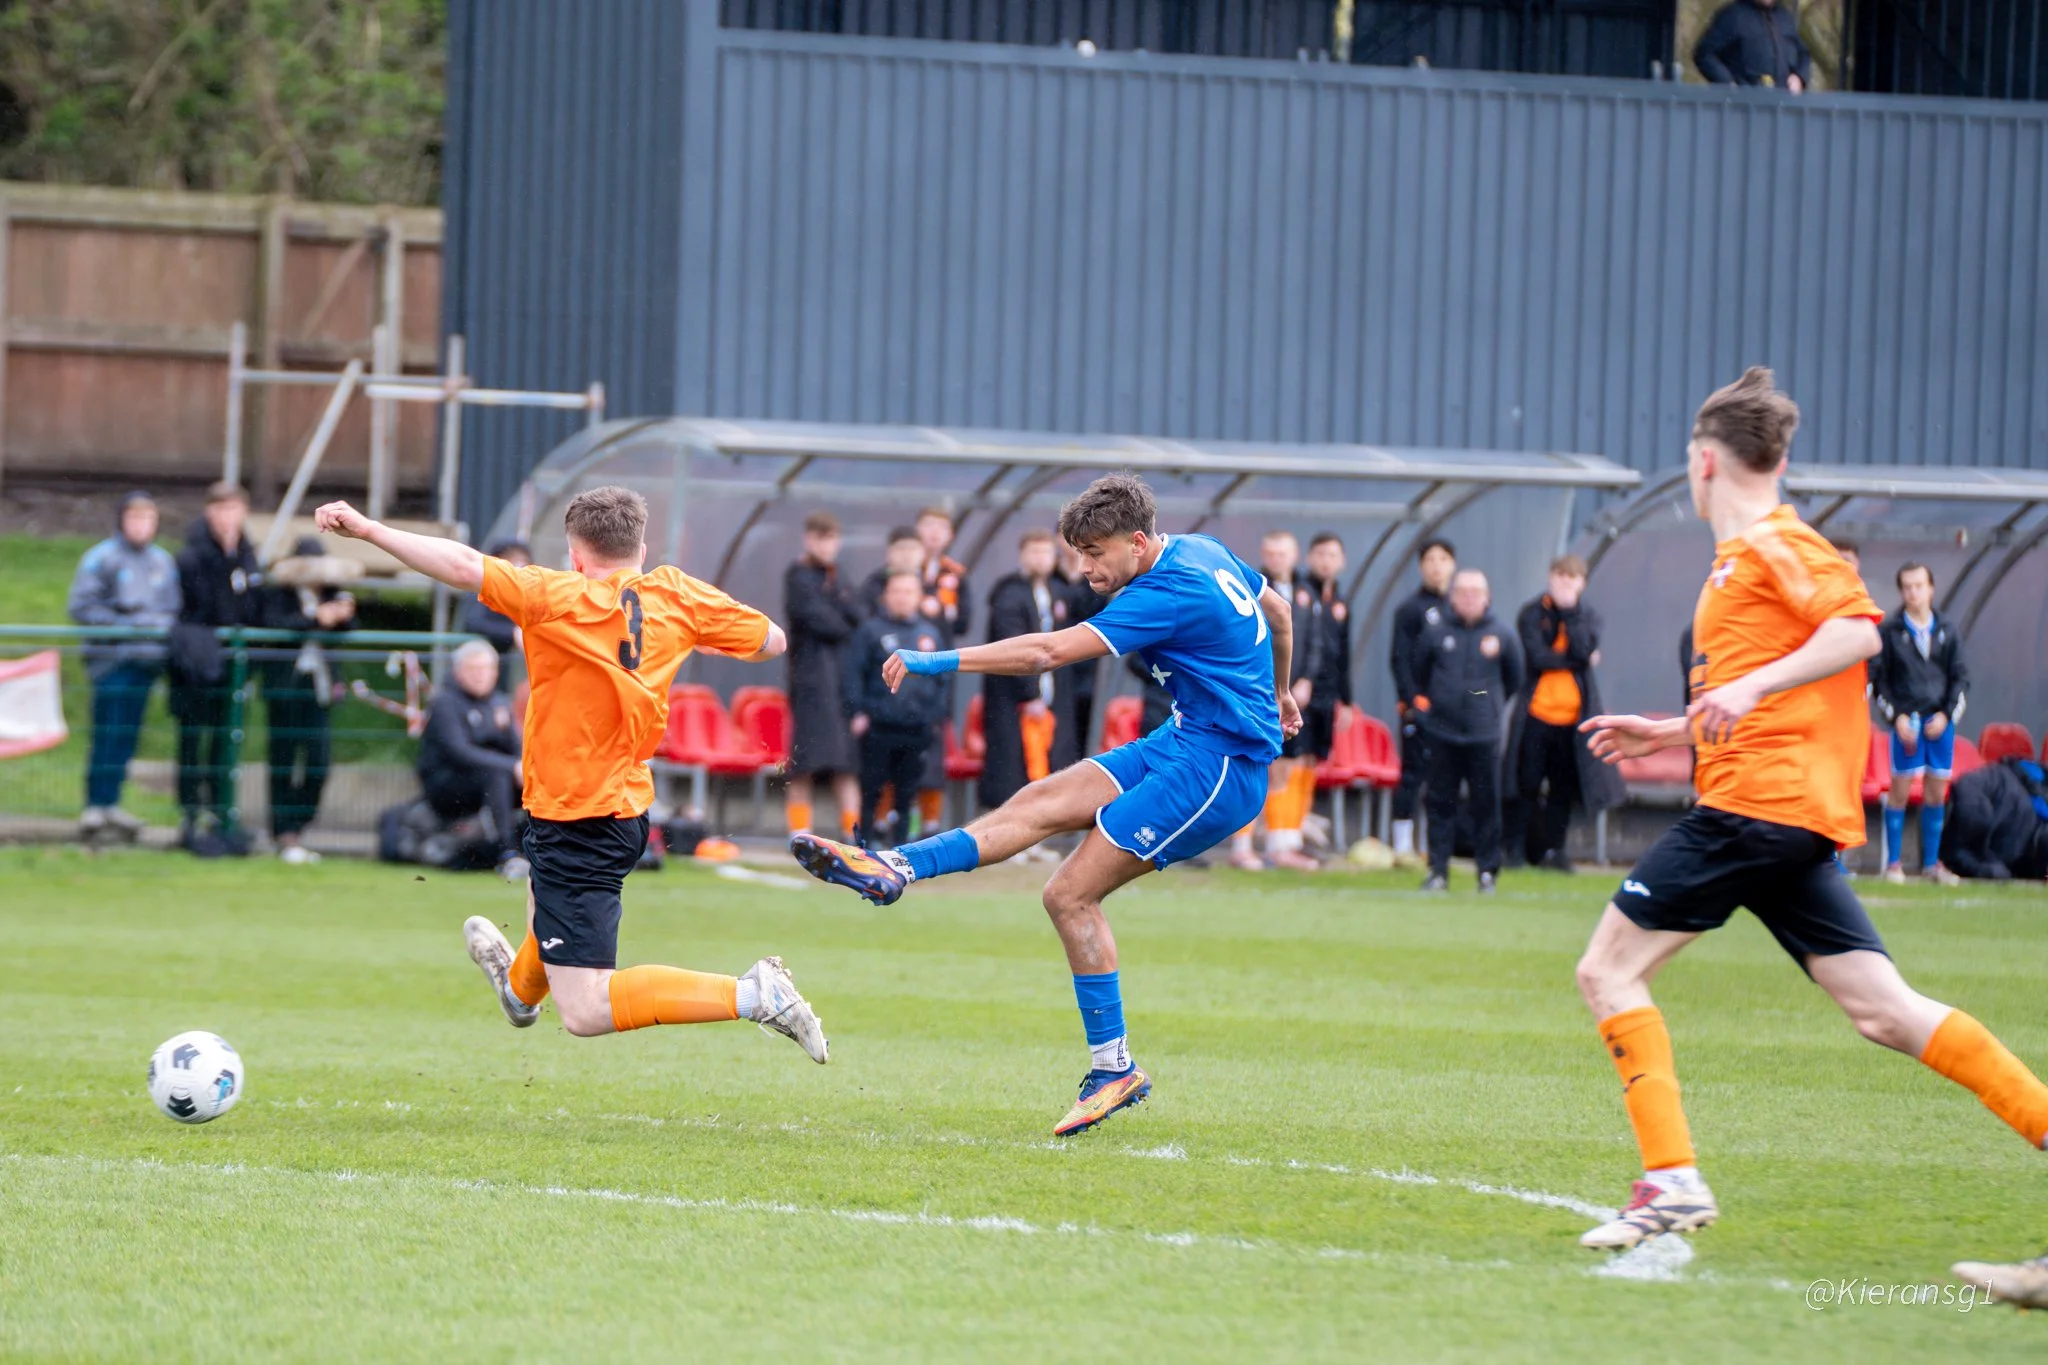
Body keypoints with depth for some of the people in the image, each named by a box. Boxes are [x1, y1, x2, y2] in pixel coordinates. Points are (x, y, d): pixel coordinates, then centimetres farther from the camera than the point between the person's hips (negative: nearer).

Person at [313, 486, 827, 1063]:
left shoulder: (558, 600, -21)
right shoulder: (675, 597, -4)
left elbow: (464, 567, -30)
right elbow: (768, 639, 5)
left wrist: (368, 529, -26)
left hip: (574, 826, -9)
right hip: (630, 804, 9)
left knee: (585, 1011, -9)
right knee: (542, 898, 40)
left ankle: (749, 994, -19)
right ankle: (520, 987, 71)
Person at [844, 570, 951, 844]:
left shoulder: (931, 633, 12)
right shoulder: (870, 630, 0)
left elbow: (941, 678, 16)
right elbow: (855, 674, -2)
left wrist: (937, 717, 11)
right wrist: (857, 711, -9)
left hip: (918, 727, 3)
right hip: (878, 726, -3)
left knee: (909, 786, 7)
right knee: (873, 786, 0)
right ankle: (868, 839, 7)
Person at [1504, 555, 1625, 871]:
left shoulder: (1587, 617, 9)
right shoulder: (1533, 615, 2)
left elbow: (1583, 649, -11)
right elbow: (1537, 657, -11)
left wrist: (1569, 612, -10)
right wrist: (1574, 659, -8)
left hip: (1572, 714, 2)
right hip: (1536, 712, -2)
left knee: (1563, 789, 5)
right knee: (1526, 785, 0)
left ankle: (1553, 850, 11)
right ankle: (1516, 848, 6)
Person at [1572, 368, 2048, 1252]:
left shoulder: (1772, 545, -4)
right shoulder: (1746, 556, 25)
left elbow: (1857, 628, -20)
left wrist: (1750, 685, -27)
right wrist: (1671, 735, 33)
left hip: (1756, 806, -10)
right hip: (1800, 816, 10)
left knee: (1609, 970, -6)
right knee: (1881, 1010, 2)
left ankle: (1672, 1180, -13)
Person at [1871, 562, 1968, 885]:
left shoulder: (1946, 632, 8)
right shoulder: (1889, 631, 0)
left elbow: (1960, 677, 10)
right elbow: (1876, 677, -1)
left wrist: (1946, 714, -3)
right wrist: (1897, 716, -9)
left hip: (1940, 722, 3)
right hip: (1906, 721, -3)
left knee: (1937, 792, 5)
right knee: (1900, 789, -4)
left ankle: (1931, 863, 13)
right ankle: (1893, 862, 3)